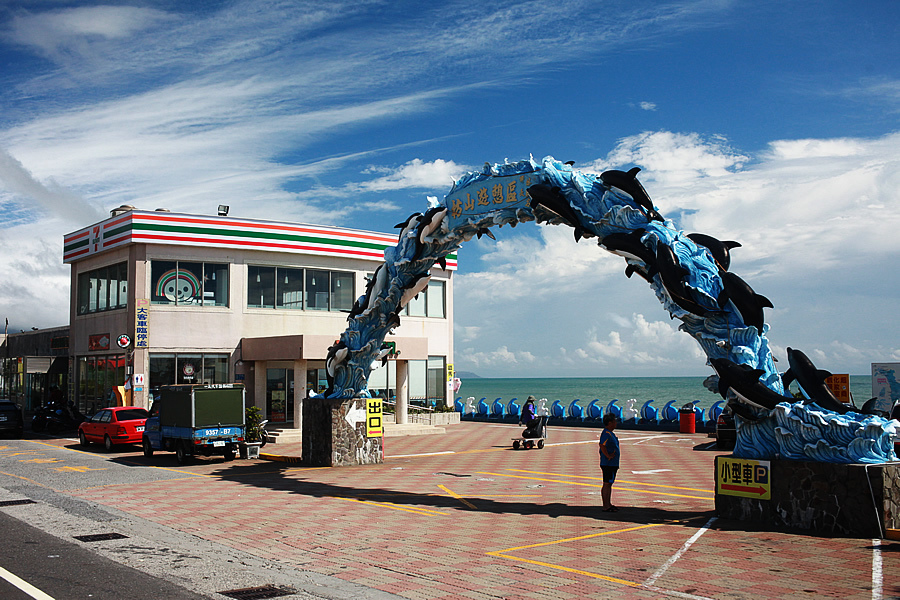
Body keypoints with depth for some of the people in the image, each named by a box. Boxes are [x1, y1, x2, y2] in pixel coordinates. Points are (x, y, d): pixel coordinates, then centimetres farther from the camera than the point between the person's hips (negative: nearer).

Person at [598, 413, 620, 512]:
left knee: (609, 483, 16)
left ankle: (609, 504, 25)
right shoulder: (606, 434, -19)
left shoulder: (610, 433, 15)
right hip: (608, 464, -11)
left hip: (612, 464, 11)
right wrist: (608, 456, -25)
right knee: (607, 484, -7)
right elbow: (602, 445, -33)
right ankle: (606, 507, -4)